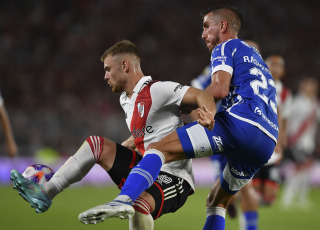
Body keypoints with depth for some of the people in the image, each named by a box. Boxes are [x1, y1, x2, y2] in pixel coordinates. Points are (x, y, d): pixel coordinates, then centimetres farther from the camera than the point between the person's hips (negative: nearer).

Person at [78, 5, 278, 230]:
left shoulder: (225, 47, 12)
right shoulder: (256, 56, 38)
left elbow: (219, 89, -6)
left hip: (239, 123, -8)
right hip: (268, 143, 8)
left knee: (160, 148, -14)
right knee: (217, 202, 22)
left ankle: (124, 199, -38)